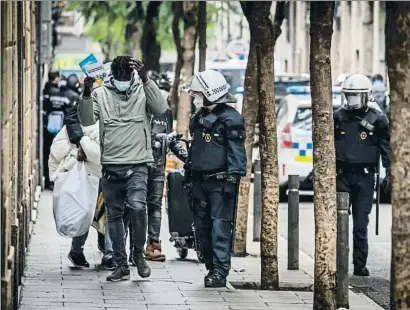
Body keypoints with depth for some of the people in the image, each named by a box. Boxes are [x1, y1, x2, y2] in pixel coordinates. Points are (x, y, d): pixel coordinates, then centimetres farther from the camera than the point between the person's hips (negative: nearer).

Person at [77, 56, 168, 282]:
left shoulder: (143, 90, 1)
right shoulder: (100, 94, 4)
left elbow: (161, 109, -14)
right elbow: (87, 120, -3)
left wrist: (145, 80, -21)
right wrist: (87, 94, -17)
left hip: (137, 164, -3)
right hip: (110, 166, 3)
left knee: (137, 207, -21)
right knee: (114, 215, 7)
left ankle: (138, 253, 0)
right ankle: (121, 265, 16)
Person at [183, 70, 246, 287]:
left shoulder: (230, 118, -10)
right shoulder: (198, 118, 16)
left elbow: (236, 153, -14)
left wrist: (233, 179, -19)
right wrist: (189, 172, 23)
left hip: (221, 182, -8)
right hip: (201, 181, 8)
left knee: (220, 227, -10)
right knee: (202, 226, 10)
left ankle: (220, 272, -11)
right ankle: (212, 267, 19)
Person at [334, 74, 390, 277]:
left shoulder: (377, 119, 1)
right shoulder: (338, 118, 7)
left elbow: (386, 148, 3)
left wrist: (389, 173, -5)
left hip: (364, 176, -2)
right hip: (341, 175, 2)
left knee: (361, 224, 1)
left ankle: (360, 265, 5)